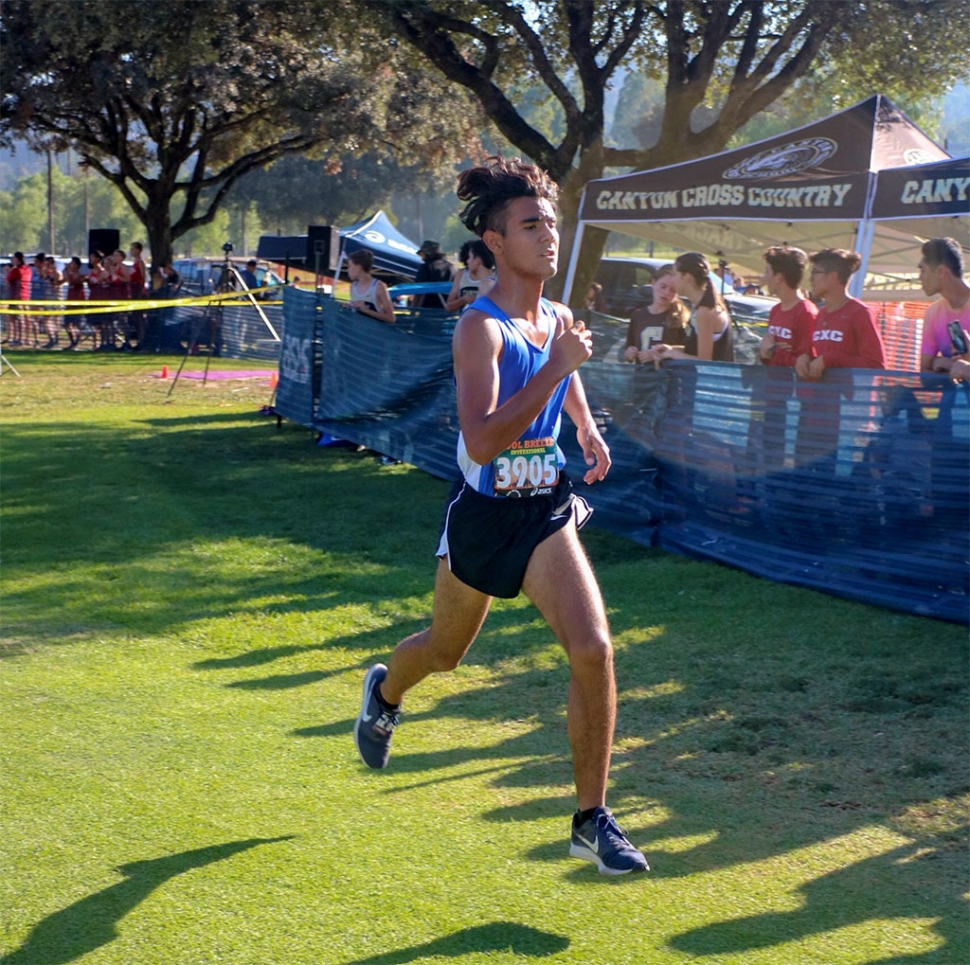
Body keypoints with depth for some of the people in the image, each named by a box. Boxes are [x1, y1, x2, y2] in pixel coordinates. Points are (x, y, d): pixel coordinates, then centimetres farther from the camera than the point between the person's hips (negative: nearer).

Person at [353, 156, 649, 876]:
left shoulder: (557, 319, 2)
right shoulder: (482, 327, -21)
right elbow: (481, 441, -35)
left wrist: (587, 429, 21)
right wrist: (557, 367, -36)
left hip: (546, 512, 4)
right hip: (483, 515, -4)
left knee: (593, 648, -14)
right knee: (445, 650, 18)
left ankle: (593, 820, -4)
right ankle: (385, 693, 57)